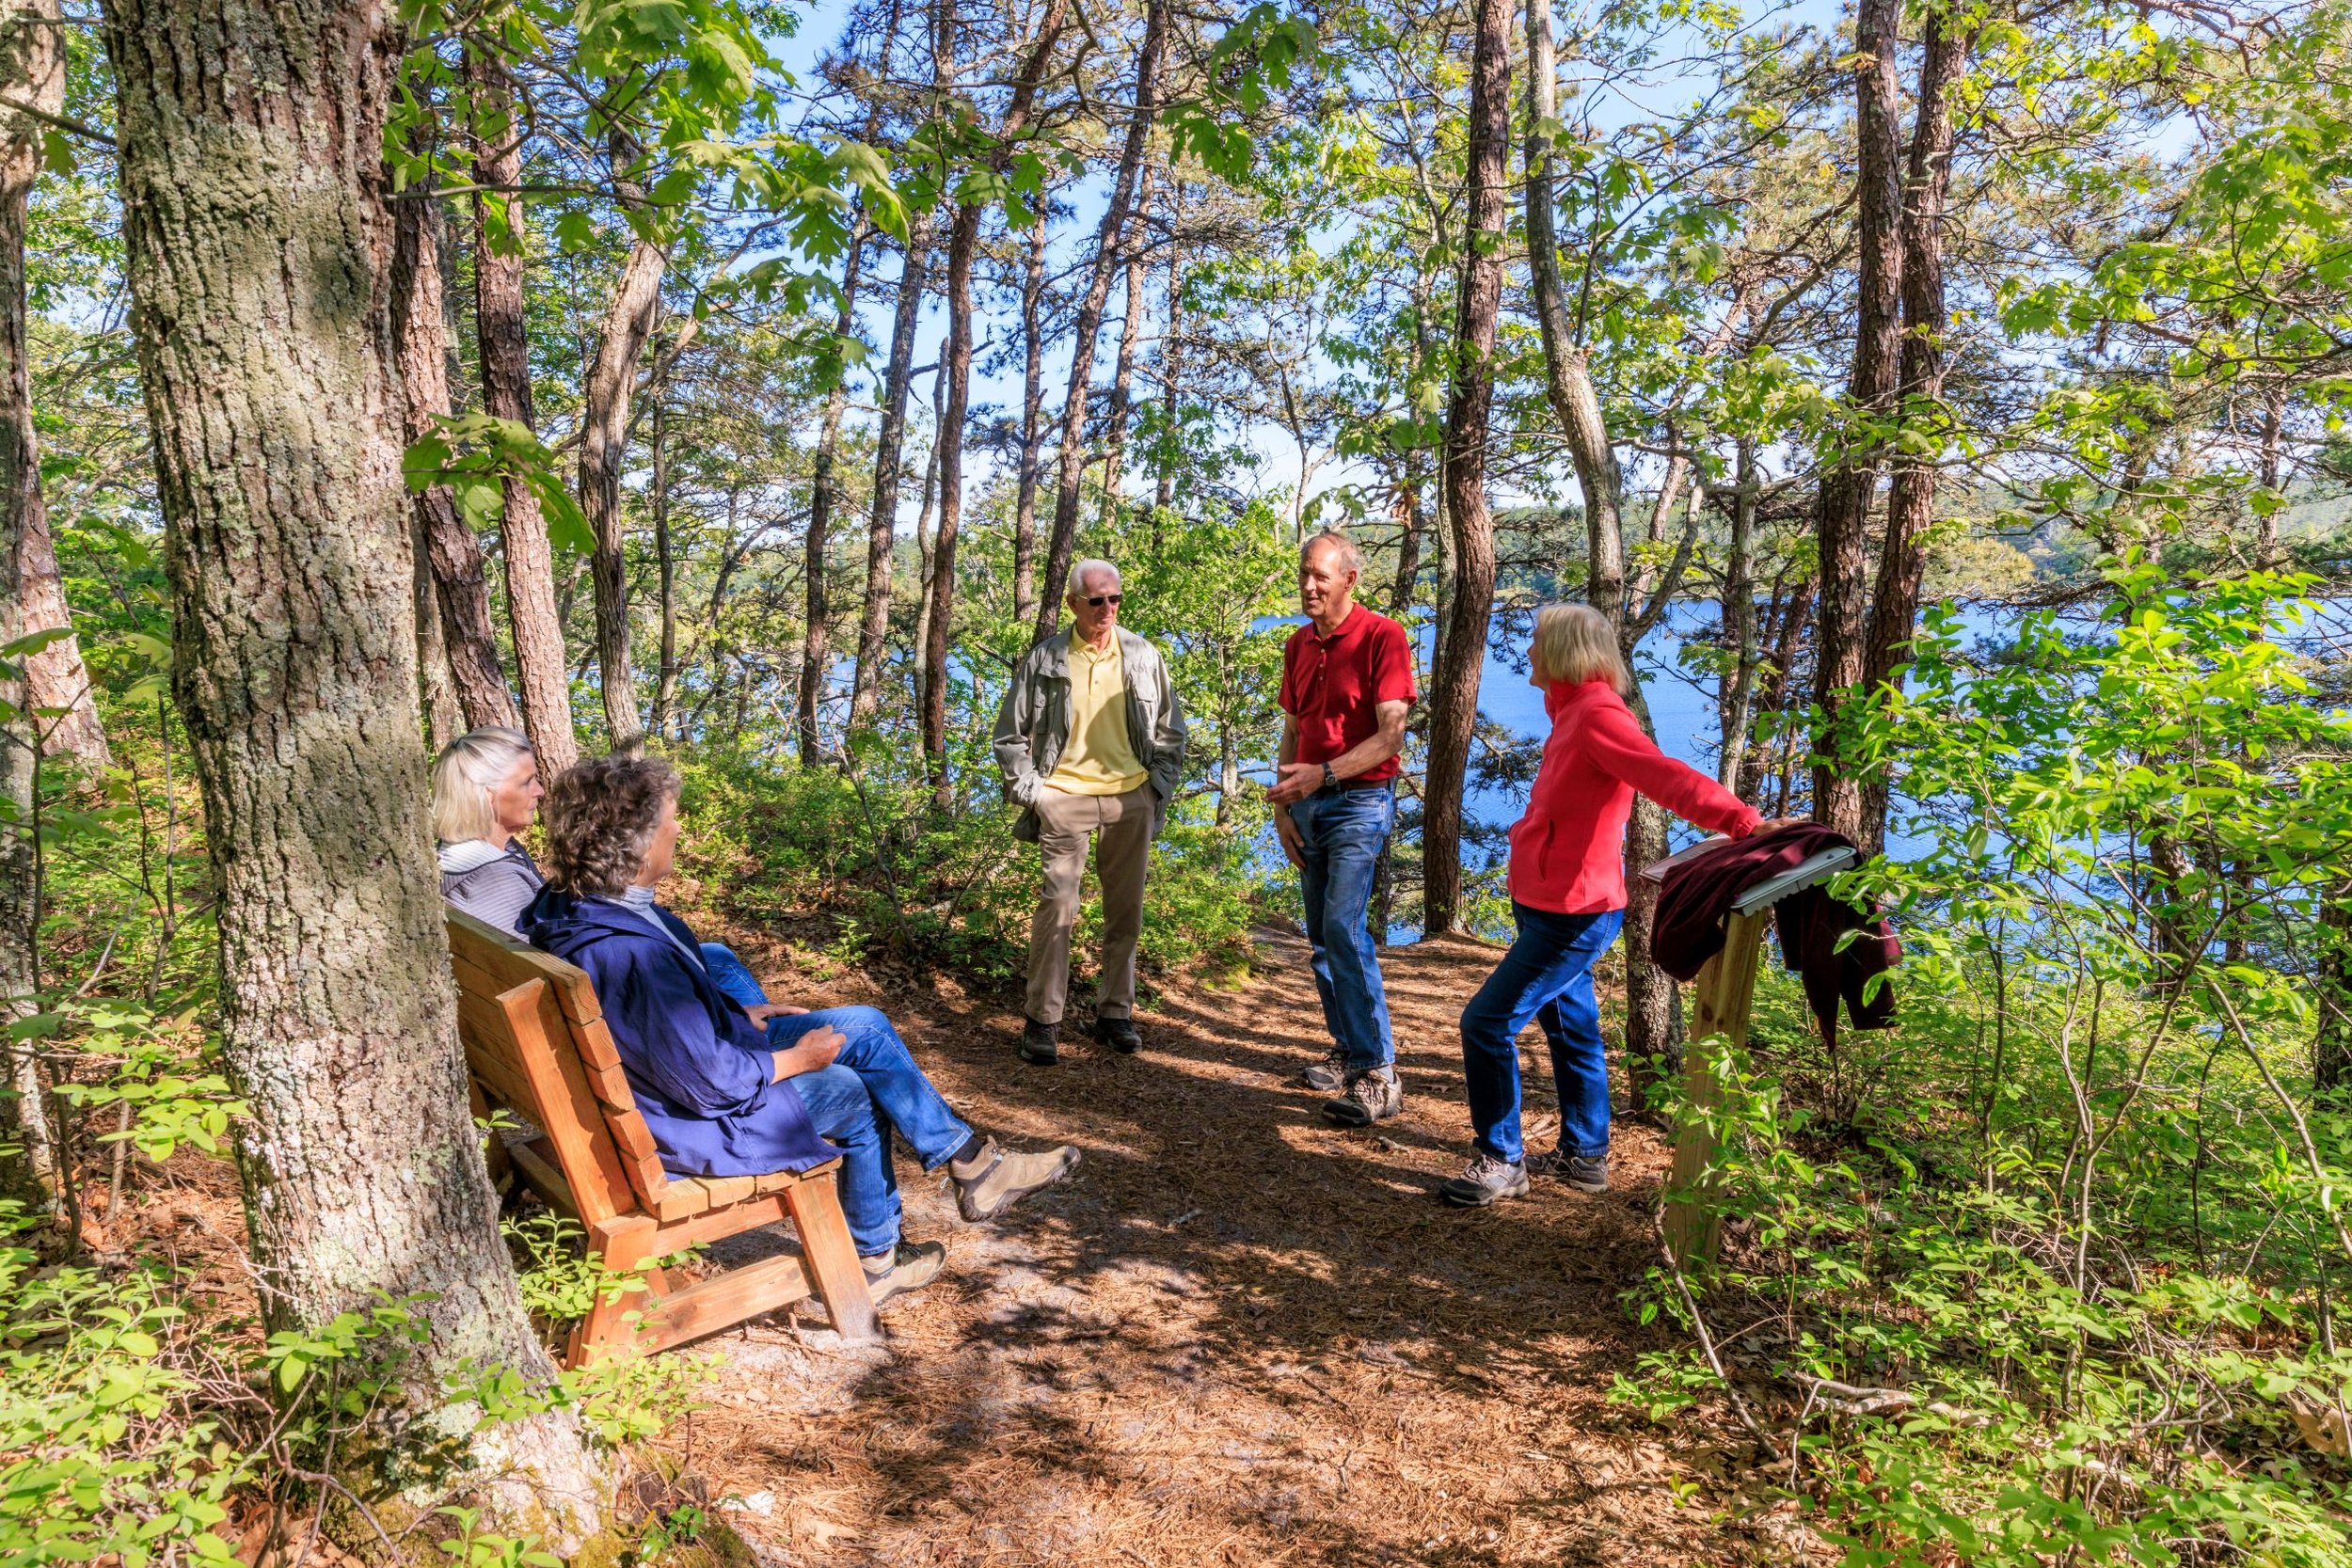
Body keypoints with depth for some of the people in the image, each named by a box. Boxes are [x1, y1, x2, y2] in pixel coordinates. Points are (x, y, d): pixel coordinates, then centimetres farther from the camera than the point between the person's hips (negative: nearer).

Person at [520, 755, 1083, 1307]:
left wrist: (739, 1014, 9)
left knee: (866, 1026, 8)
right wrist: (797, 1059, -14)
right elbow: (713, 1083, -30)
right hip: (699, 1120, -9)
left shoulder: (574, 905, -6)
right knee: (860, 1096, 6)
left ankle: (969, 1159, 16)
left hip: (705, 1053, 9)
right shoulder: (632, 958, -37)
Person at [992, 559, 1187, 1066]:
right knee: (1056, 906, -7)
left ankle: (1115, 1012, 22)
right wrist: (1029, 791, 0)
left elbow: (1171, 728, 14)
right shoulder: (1045, 659, -1)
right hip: (1065, 797, -3)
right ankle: (1042, 1019, 3)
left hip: (1130, 797, 3)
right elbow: (1011, 732, 6)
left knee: (1126, 910, 8)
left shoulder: (1144, 656, 5)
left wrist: (1160, 785, 7)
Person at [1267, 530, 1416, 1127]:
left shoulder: (1382, 637, -10)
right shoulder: (1298, 645, 12)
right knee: (1321, 936, 10)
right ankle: (1348, 1052, 22)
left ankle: (1379, 1074, -11)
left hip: (1360, 802, -7)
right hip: (1308, 805, 7)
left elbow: (1390, 736, -16)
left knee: (1343, 929, -17)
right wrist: (1282, 805, 7)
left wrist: (1322, 774, -24)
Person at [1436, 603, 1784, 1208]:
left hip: (1573, 915, -10)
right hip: (1553, 907, 10)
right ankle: (1585, 1155, 34)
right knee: (1571, 1027, 19)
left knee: (1487, 1023, -7)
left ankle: (1502, 1163, 8)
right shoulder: (1574, 711, 12)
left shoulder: (1597, 715, -20)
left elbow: (1666, 775, -34)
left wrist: (1741, 821, -46)